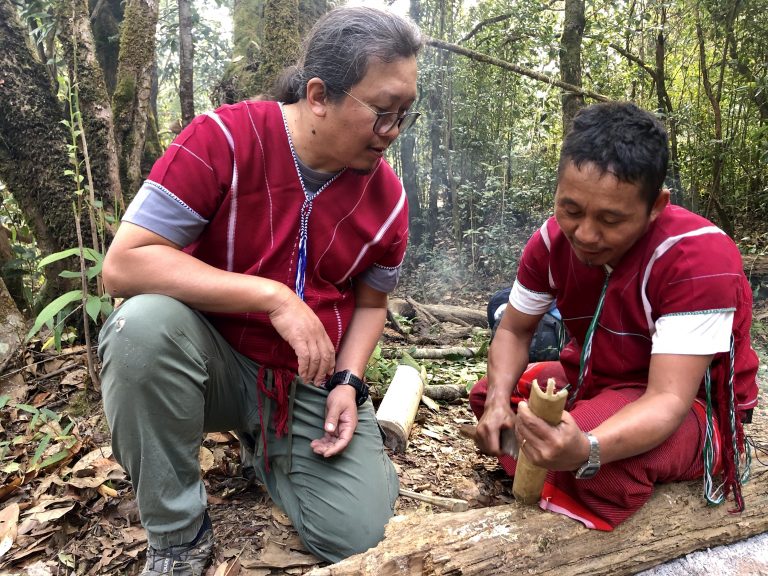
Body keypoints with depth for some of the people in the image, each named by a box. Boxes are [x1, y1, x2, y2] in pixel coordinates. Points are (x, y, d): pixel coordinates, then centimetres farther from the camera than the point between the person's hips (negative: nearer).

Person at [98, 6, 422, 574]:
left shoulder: (387, 196, -6)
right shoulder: (223, 140, -18)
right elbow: (123, 265, -23)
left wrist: (348, 384, -10)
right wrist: (274, 297, -29)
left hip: (312, 381, 3)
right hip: (214, 359, -2)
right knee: (146, 323, -35)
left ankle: (270, 446, 21)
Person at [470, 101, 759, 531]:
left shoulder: (701, 255, -32)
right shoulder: (553, 239, -14)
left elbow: (667, 399, -36)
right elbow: (514, 331, -1)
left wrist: (585, 451, -57)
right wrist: (499, 399, -22)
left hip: (692, 405, -6)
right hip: (596, 379, 6)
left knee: (602, 461, -37)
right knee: (486, 396, 1)